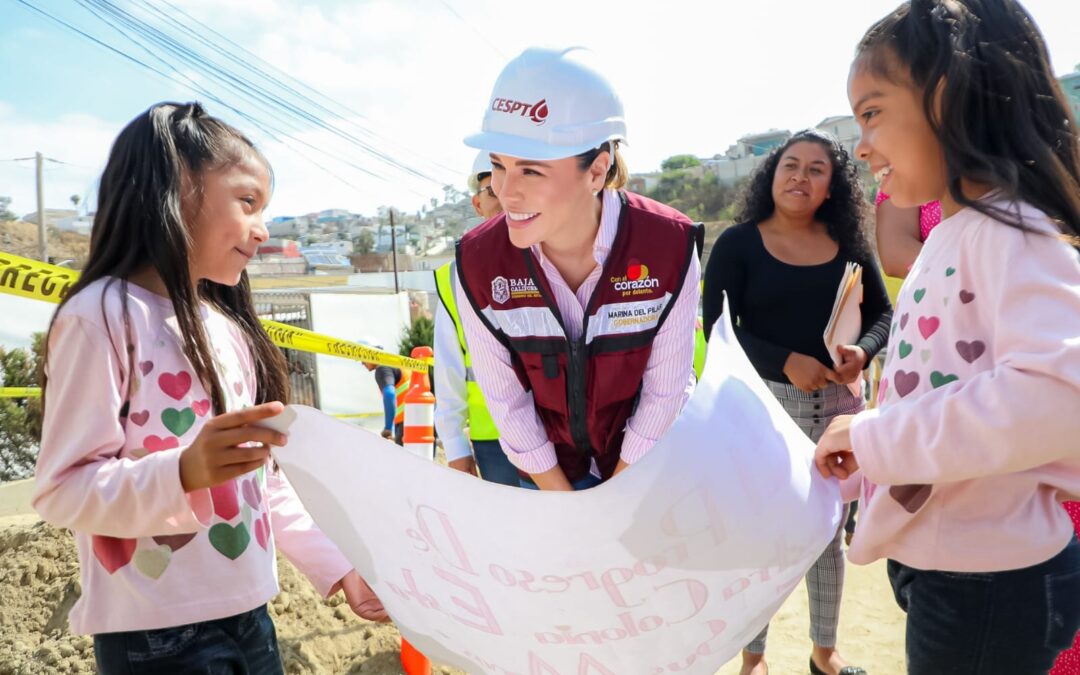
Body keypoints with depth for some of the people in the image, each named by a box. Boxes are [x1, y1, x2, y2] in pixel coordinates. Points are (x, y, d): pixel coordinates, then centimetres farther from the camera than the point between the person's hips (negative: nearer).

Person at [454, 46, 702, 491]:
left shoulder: (670, 247, -25)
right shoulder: (477, 263, -21)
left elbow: (665, 391, -14)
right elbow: (506, 401, -11)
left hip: (647, 468, -1)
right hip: (548, 470, 1)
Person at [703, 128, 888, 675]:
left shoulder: (849, 242, 5)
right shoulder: (737, 243, -5)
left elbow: (882, 312, 8)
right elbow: (718, 327, -11)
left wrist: (862, 352, -14)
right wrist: (785, 362, -22)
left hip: (837, 403, 4)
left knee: (829, 529, 16)